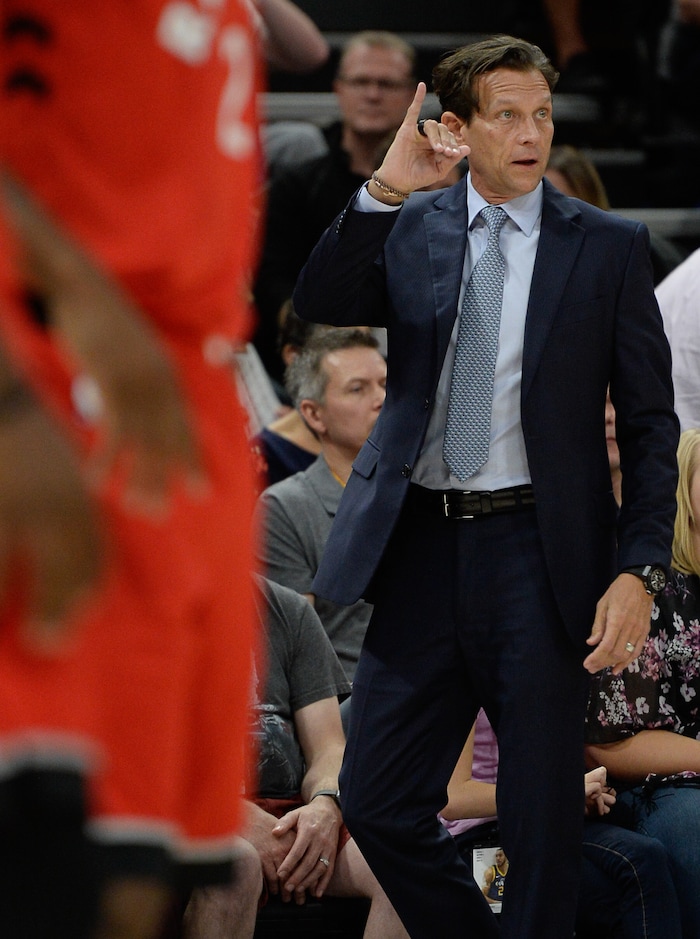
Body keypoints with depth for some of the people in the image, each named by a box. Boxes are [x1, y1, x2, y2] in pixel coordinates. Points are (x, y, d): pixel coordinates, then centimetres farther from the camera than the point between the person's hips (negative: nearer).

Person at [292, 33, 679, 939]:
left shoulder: (608, 246, 2)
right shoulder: (407, 230, 8)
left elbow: (650, 422, 1)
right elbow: (320, 303, -9)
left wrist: (639, 569, -9)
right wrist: (384, 191, -21)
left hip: (539, 555, -2)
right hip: (423, 549, 2)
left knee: (541, 822, 4)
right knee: (377, 804, 4)